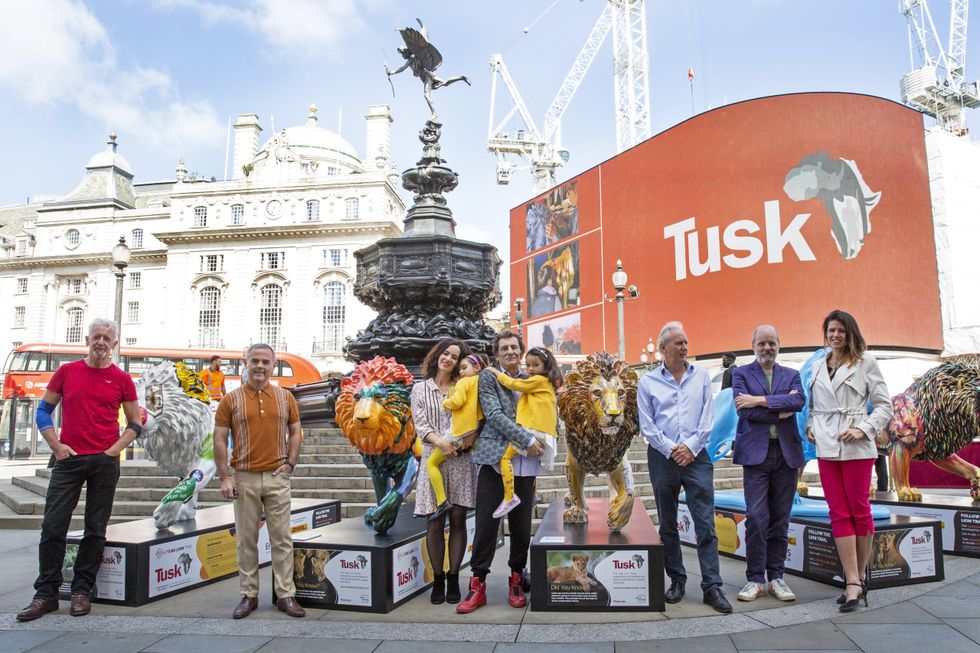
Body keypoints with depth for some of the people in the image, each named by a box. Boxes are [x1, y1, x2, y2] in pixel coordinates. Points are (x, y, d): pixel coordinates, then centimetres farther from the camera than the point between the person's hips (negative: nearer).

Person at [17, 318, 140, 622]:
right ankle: (46, 594, 13)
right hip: (68, 459, 1)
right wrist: (56, 445, -2)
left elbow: (135, 424, 7)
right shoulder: (66, 372, 5)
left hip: (105, 462, 0)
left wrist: (114, 449, -5)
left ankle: (82, 591, 17)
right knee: (53, 526, 1)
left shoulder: (122, 379, 3)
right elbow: (43, 411, 9)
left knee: (95, 529, 5)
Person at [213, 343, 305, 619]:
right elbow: (220, 439, 0)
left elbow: (296, 432, 12)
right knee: (247, 539, 8)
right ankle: (249, 595, 20)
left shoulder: (285, 397, 6)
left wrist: (290, 462, -1)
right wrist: (224, 478, -6)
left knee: (281, 538, 4)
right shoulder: (231, 399, 1)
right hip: (244, 478, -1)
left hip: (278, 477, 1)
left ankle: (286, 595, 12)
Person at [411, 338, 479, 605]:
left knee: (458, 520, 1)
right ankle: (438, 579, 13)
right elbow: (420, 424, 0)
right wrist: (439, 441, -17)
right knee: (435, 522, 0)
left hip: (460, 459, 1)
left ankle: (453, 578, 13)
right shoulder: (420, 388, 10)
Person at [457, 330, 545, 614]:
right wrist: (528, 440, -13)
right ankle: (478, 584, 9)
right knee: (486, 523, -3)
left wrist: (538, 447, 10)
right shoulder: (488, 377, 3)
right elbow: (495, 415, -8)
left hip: (525, 463, 4)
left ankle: (516, 580, 24)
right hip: (495, 459, -3)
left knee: (522, 525, 8)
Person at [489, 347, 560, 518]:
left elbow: (515, 384, -4)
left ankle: (509, 497, -20)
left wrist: (497, 373, 5)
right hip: (542, 432, 10)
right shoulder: (545, 383, 23)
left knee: (505, 455, -16)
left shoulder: (539, 380, -4)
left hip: (534, 431, -10)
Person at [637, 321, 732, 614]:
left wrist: (690, 447, -9)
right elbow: (647, 426, 0)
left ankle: (712, 586, 2)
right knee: (667, 524, 9)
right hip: (662, 458, 0)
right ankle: (676, 580, 21)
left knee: (705, 523, -4)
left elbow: (708, 418, 2)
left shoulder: (701, 376, 8)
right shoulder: (648, 382, 4)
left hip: (696, 456, 0)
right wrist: (671, 450, -9)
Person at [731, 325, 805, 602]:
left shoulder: (792, 375, 14)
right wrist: (780, 411, -7)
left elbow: (798, 401, -8)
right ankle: (755, 579, 3)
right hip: (756, 453, -3)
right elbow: (744, 411, -8)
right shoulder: (741, 374, 7)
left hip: (786, 454, 3)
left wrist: (759, 400, -13)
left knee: (780, 519, 7)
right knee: (756, 517, -7)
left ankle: (776, 577, 16)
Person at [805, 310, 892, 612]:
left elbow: (884, 405, -1)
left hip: (856, 447, -4)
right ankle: (853, 582, 4)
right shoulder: (817, 367, 13)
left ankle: (860, 574, 18)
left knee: (859, 511, 5)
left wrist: (864, 429, -13)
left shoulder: (865, 362, 1)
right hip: (825, 448, 4)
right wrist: (810, 427, 4)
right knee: (839, 514, 1)